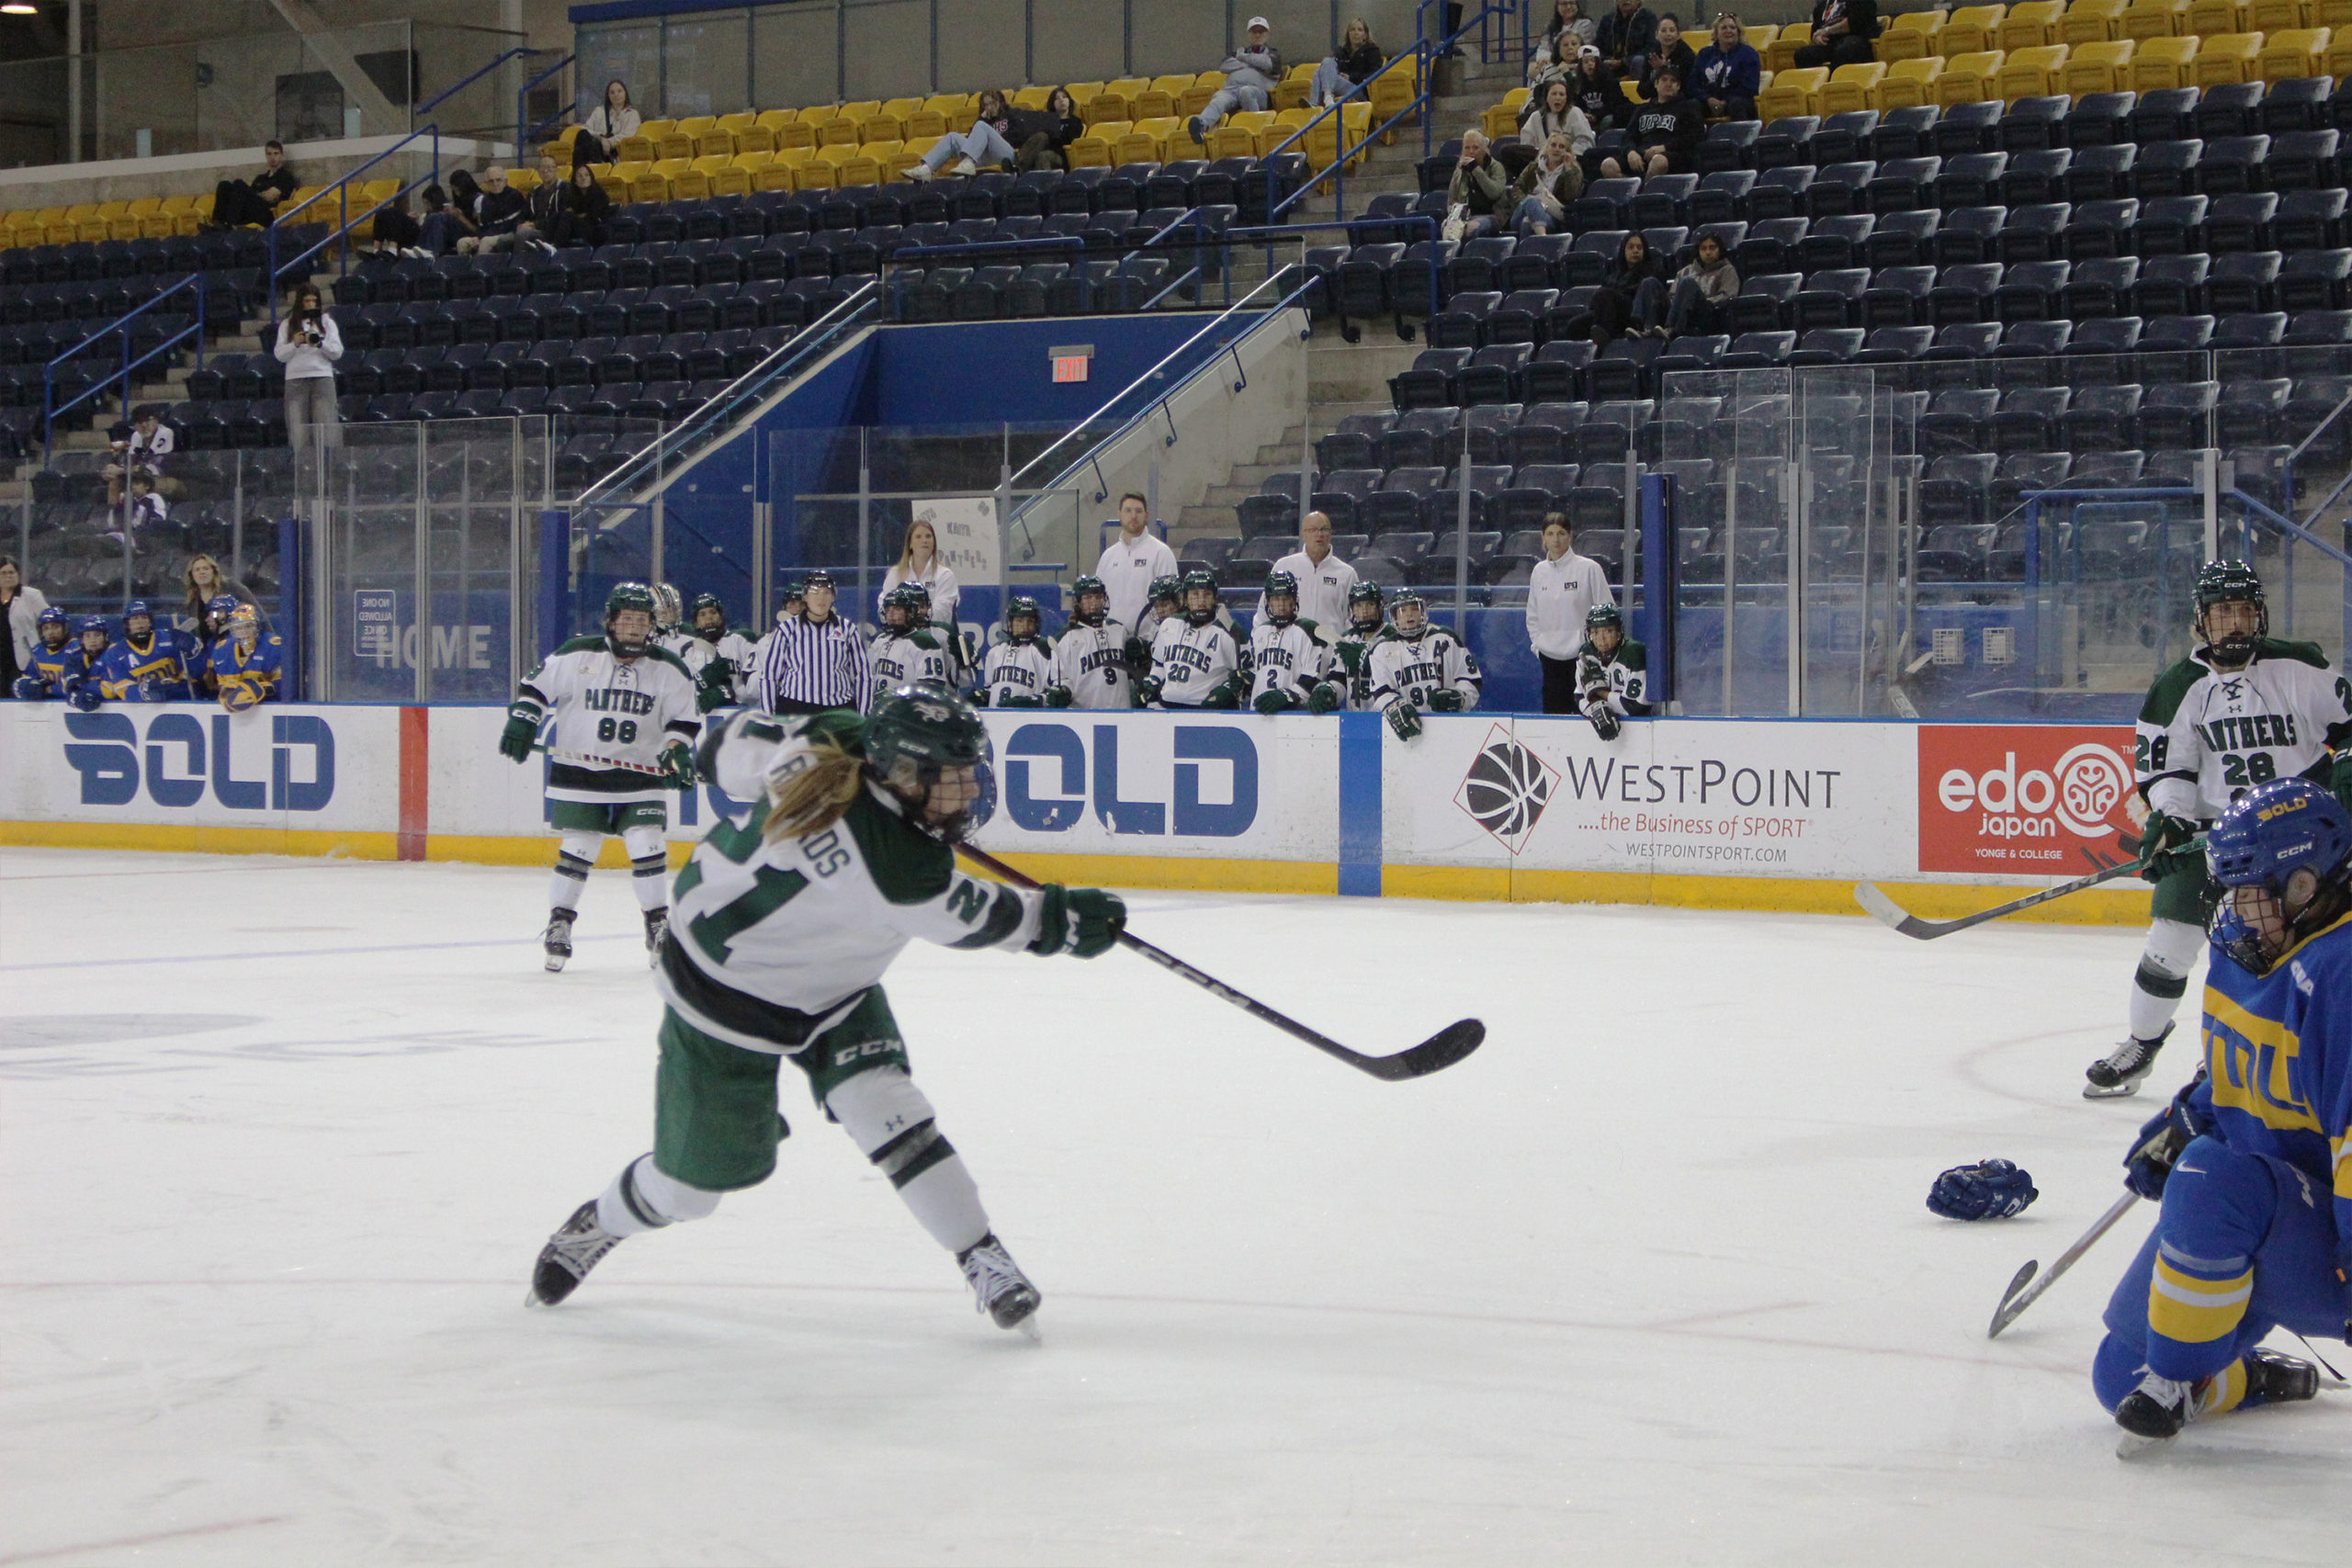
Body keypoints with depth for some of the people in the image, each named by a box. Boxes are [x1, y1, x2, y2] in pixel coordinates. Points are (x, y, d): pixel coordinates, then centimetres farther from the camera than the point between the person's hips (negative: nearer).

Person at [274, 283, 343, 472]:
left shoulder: (326, 322, 11)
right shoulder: (287, 325, 11)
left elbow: (338, 352, 5)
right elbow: (280, 355, 5)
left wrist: (320, 344, -13)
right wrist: (295, 344, -12)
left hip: (322, 377, 0)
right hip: (295, 380, 0)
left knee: (325, 428, -8)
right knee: (299, 433, -4)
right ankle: (301, 472, -3)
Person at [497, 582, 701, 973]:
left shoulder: (668, 669, 1)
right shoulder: (578, 655, -4)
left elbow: (684, 718, 7)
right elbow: (536, 685, 5)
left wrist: (677, 751, -9)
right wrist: (521, 722, -7)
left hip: (641, 774, 1)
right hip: (579, 771, -1)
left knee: (646, 846, -7)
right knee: (576, 848, -3)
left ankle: (658, 924, 4)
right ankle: (559, 923, 10)